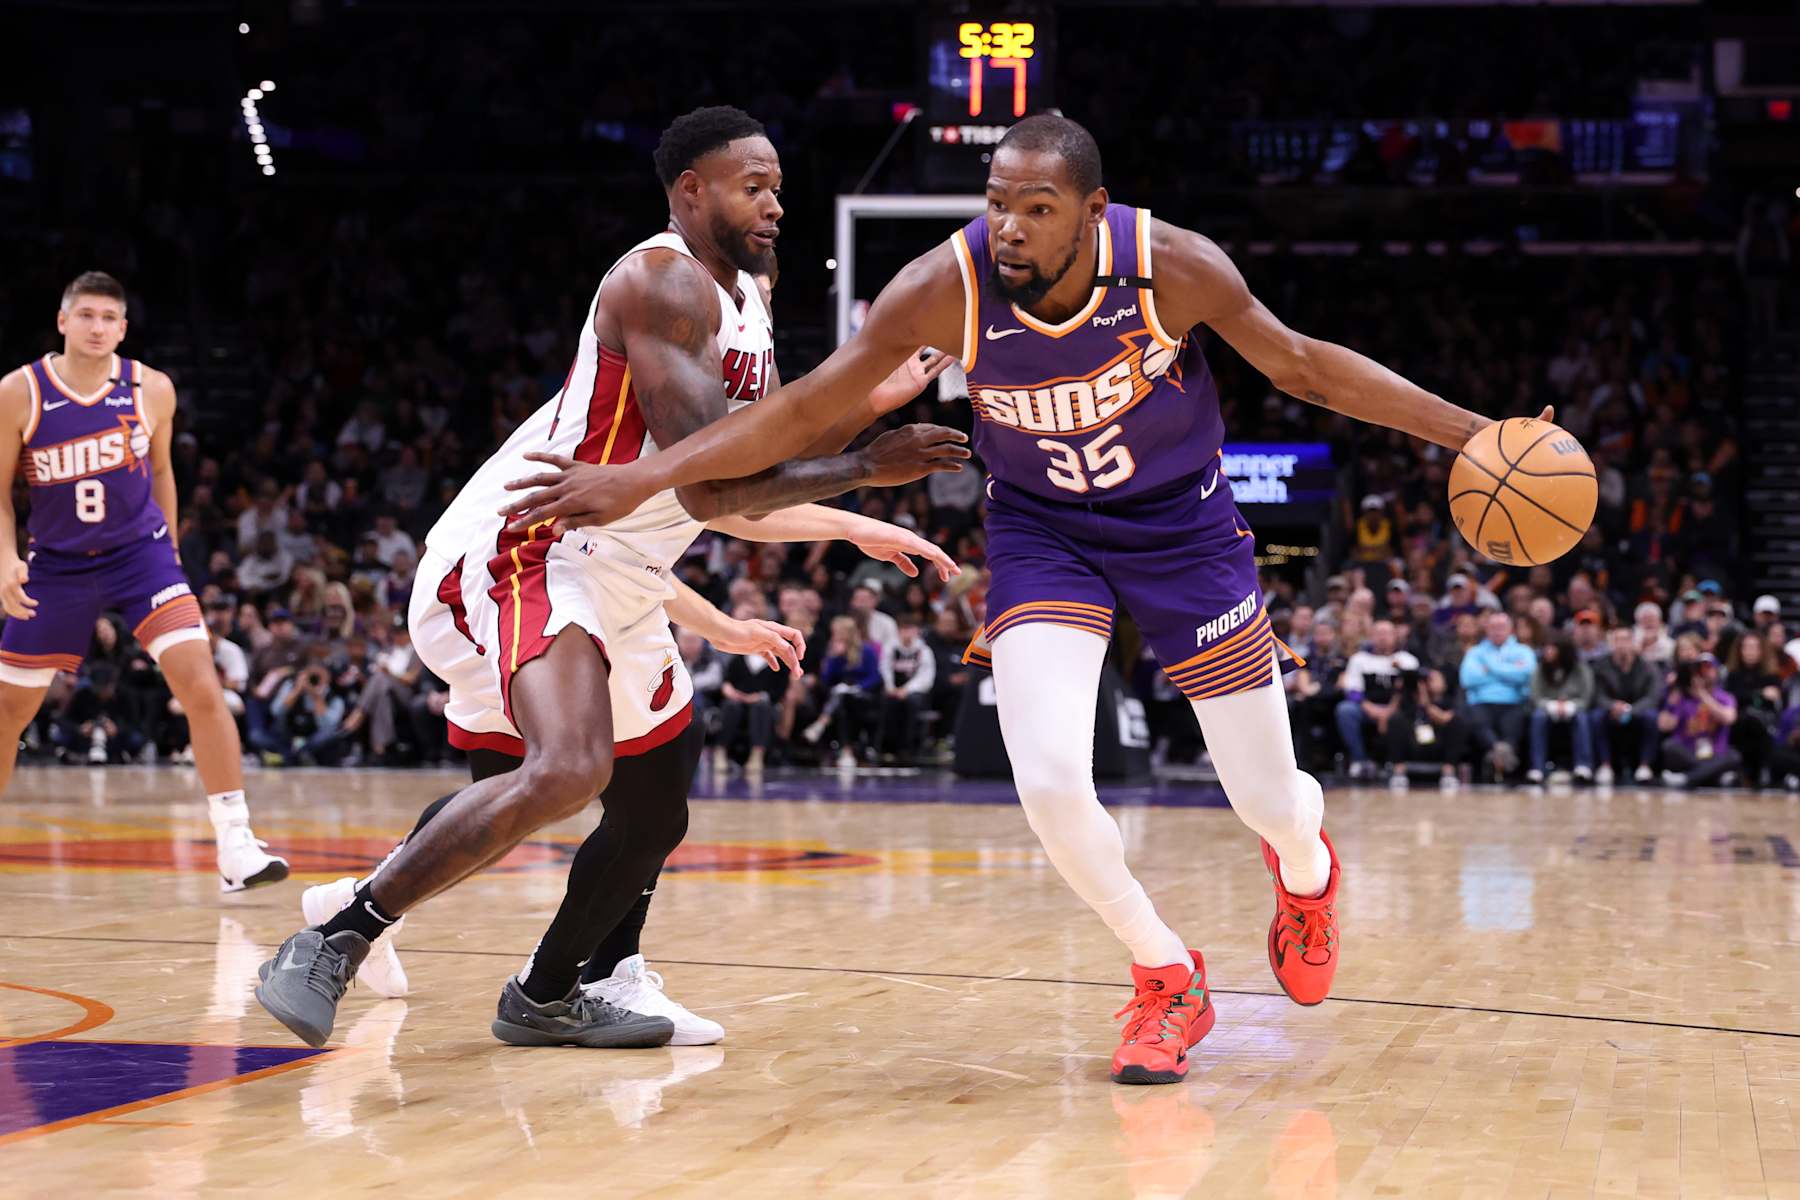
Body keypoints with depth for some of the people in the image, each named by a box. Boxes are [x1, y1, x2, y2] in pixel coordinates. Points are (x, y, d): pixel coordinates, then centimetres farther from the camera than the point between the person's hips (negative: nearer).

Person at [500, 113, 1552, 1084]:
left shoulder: (1173, 266, -26)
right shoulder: (948, 289, -25)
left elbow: (1300, 365, -10)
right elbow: (809, 410, -17)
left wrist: (1467, 430, -12)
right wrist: (640, 480, -24)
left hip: (1182, 523, 0)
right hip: (1042, 532, 0)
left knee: (1269, 800, 3)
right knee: (1050, 783, -21)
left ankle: (1306, 865, 45)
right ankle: (1169, 982, 7)